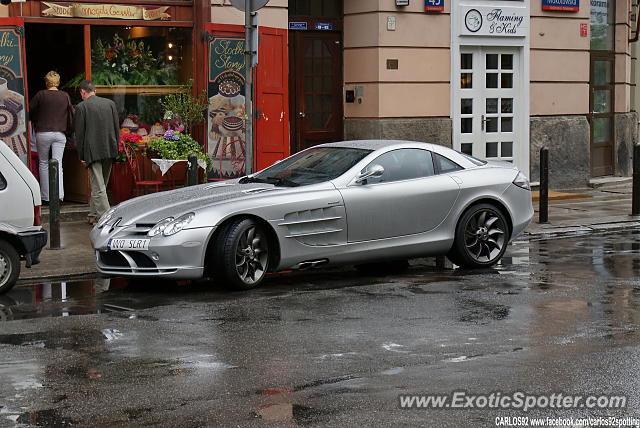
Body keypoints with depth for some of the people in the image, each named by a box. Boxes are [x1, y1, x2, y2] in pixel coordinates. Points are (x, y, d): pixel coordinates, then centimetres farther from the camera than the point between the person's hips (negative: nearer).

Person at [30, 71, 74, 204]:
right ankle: (59, 195, -16)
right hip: (60, 133, 2)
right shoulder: (65, 96, 3)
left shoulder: (41, 95, -5)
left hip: (43, 133, -2)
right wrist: (68, 129, 22)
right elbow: (71, 113, 10)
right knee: (58, 164, 0)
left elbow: (30, 111, 0)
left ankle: (46, 196, 12)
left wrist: (35, 124, 18)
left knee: (43, 164, 11)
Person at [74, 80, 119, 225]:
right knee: (100, 184, 16)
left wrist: (81, 156, 1)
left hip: (93, 152, -5)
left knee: (98, 187, -4)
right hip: (109, 151, 5)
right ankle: (94, 215, 25)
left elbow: (79, 134, -4)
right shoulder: (110, 103, 7)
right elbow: (117, 128, 9)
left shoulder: (81, 107, -5)